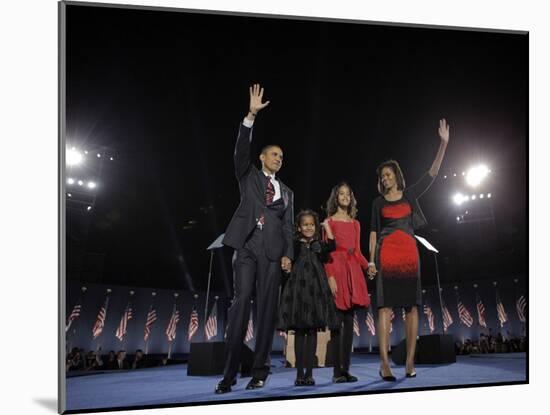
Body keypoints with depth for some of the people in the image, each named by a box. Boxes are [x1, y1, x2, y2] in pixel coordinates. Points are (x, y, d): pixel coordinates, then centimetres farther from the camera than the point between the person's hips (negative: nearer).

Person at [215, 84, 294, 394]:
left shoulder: (287, 192, 23)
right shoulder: (249, 175, 16)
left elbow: (288, 226, 15)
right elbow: (242, 149, -2)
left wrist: (288, 254, 0)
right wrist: (251, 115, -12)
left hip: (272, 251, 3)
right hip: (247, 246, -2)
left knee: (268, 308, -3)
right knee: (241, 303, -11)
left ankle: (260, 371, -1)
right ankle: (230, 373, -11)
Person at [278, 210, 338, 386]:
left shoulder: (319, 244, 11)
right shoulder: (295, 245, 8)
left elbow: (332, 246, -10)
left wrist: (327, 226, -3)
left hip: (315, 290, 1)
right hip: (298, 290, -1)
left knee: (312, 331, 1)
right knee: (299, 331, 1)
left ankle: (309, 372, 6)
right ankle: (299, 372, 6)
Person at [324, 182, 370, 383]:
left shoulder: (355, 224, 19)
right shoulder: (329, 222, 4)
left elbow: (357, 252, 16)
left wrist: (368, 266, -2)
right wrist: (330, 276, -15)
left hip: (353, 271, 5)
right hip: (336, 270, -5)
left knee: (349, 322, 3)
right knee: (337, 322, -8)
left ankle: (346, 369, 6)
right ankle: (337, 371, -5)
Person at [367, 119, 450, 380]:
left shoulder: (410, 194, 14)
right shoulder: (378, 202, 14)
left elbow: (432, 174, 6)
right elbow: (374, 232, 11)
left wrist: (443, 144, -1)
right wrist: (371, 260, 0)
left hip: (409, 253, 1)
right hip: (386, 255, -1)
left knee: (412, 306, -2)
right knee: (385, 306, -10)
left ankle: (410, 361, 1)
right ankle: (384, 363, -15)